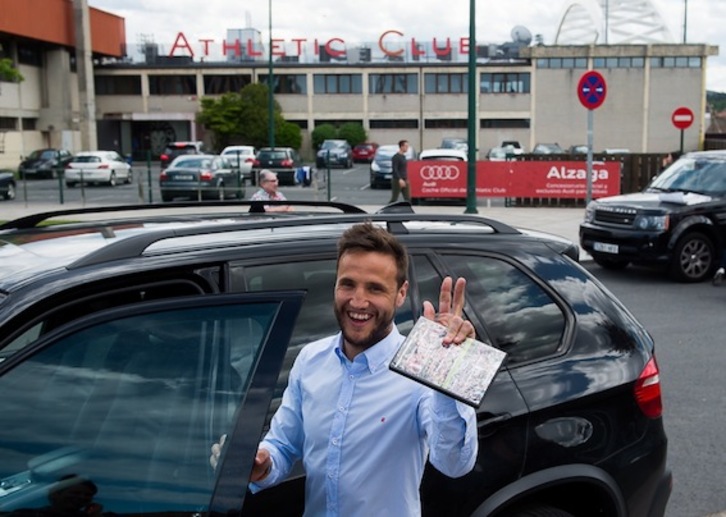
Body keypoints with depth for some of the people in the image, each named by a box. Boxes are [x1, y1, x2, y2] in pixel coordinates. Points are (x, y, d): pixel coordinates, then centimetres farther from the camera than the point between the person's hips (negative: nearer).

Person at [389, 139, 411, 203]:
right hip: (397, 181, -8)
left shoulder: (404, 157, 14)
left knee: (408, 199, 3)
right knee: (394, 199, -3)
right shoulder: (396, 157, -11)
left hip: (404, 181, 8)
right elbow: (394, 169, -19)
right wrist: (400, 179, -26)